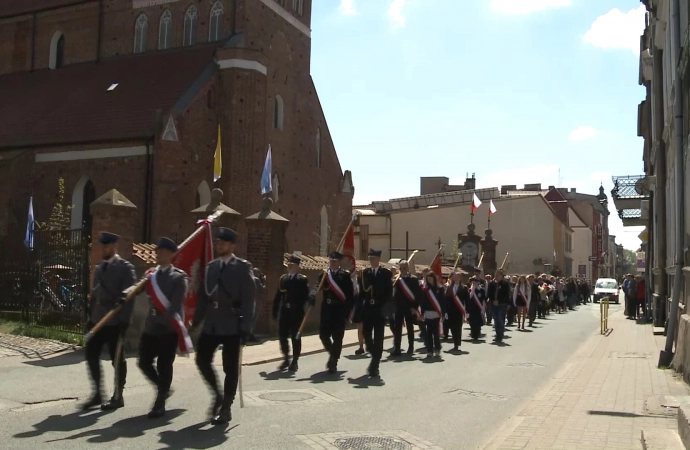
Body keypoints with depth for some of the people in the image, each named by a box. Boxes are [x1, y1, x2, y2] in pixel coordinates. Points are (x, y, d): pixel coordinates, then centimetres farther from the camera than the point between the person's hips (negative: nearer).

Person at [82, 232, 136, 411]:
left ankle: (118, 397, 13)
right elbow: (94, 293, 18)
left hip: (115, 322, -7)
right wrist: (90, 317, 13)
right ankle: (97, 394, 19)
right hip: (98, 320, 7)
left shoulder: (125, 267, -7)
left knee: (117, 359, 2)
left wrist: (124, 320, -17)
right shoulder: (99, 268, 14)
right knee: (91, 355, 6)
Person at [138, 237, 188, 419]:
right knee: (144, 362, 7)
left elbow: (176, 304, -14)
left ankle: (160, 404, 11)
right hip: (151, 327, 6)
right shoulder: (151, 275, 13)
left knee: (164, 365, -1)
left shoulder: (179, 277, -6)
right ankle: (163, 389, 32)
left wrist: (166, 320, -24)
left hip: (169, 328, -6)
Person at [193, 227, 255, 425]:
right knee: (202, 360, 5)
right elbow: (205, 295, 15)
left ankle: (226, 408, 13)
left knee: (230, 368, 2)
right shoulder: (212, 266, 11)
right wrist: (196, 320, 10)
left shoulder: (242, 267, -5)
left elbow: (248, 299, -9)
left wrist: (245, 328, -13)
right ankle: (218, 394, 27)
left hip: (232, 326, -5)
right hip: (211, 324, 5)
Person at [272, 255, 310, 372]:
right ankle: (286, 359, 21)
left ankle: (295, 361, 11)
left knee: (295, 337, 1)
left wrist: (298, 306, -22)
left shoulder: (303, 279, -1)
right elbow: (278, 296, 9)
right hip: (284, 312, 4)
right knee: (282, 336, 5)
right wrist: (275, 312, 6)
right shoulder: (283, 278, 11)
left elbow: (305, 297, -9)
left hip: (296, 313, -4)